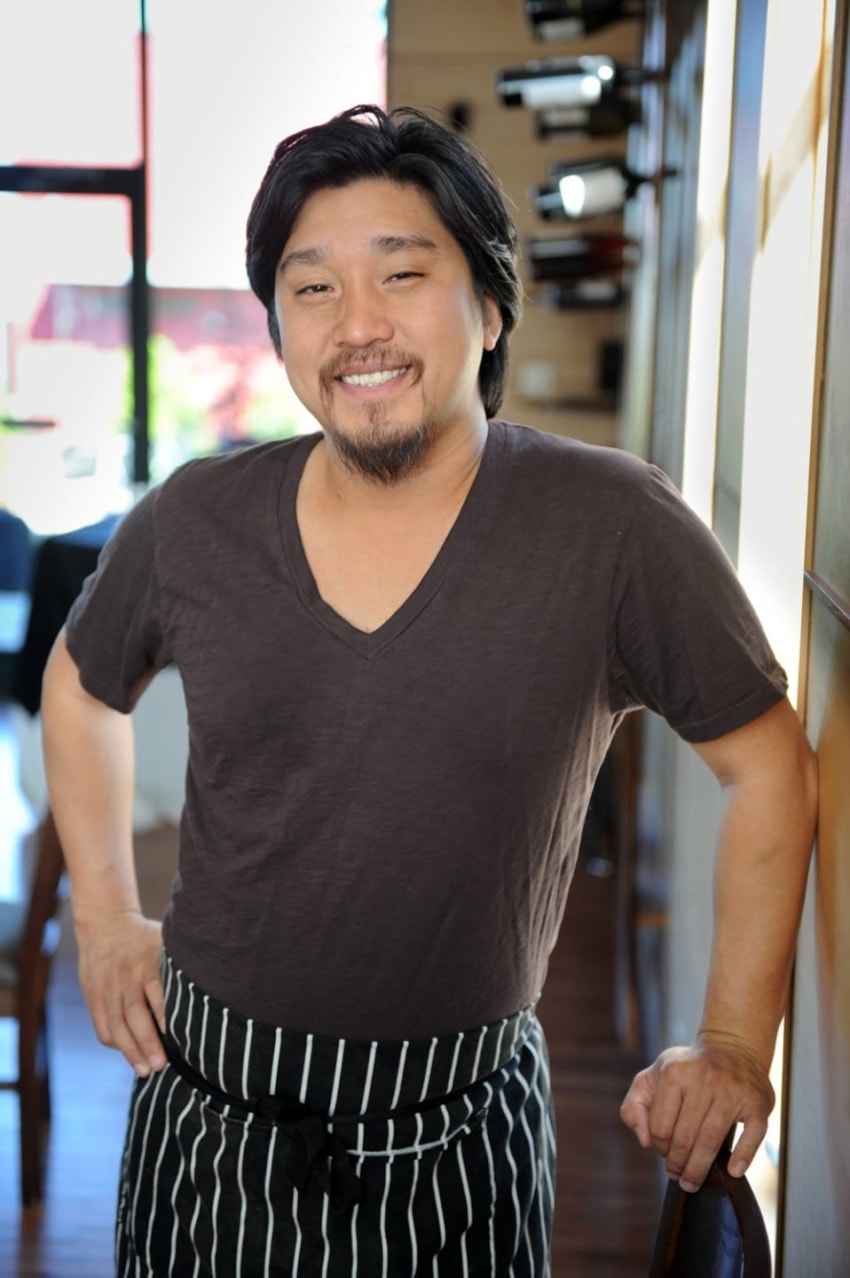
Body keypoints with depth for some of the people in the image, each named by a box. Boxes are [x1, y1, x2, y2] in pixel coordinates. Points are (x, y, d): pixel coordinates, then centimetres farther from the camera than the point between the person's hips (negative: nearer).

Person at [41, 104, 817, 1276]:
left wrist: (735, 1044, -5)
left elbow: (769, 766, -4)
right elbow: (81, 683, 14)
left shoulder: (613, 529, -15)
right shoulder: (194, 523, -6)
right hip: (212, 1118, 3)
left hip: (457, 1140, -2)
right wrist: (103, 915, 9)